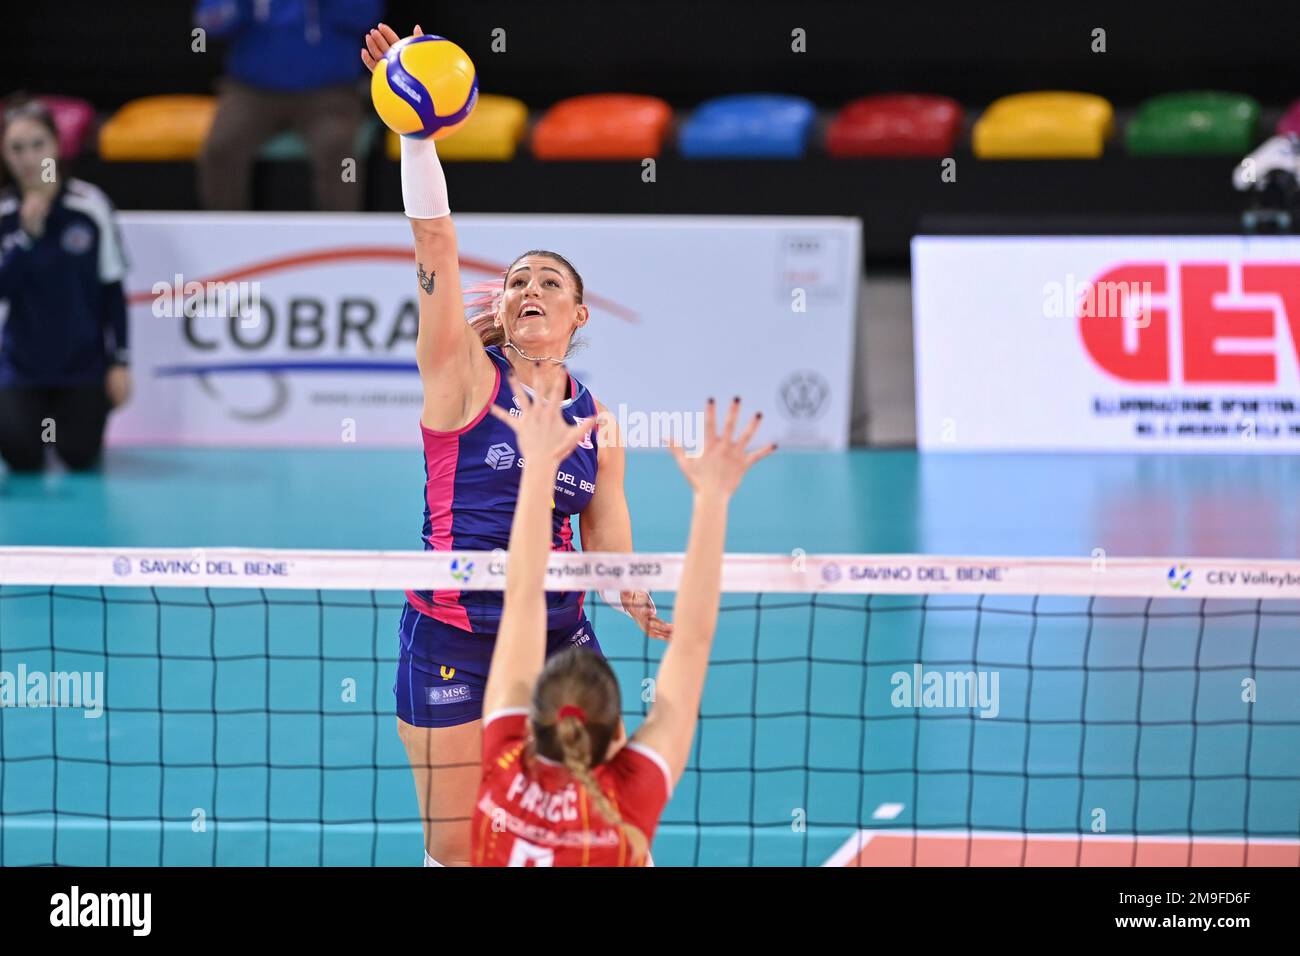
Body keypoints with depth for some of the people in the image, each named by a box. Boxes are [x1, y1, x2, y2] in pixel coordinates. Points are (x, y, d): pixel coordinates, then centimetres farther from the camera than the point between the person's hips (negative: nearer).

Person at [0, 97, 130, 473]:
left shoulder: (90, 205, -10)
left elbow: (112, 288, -3)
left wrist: (119, 363, -5)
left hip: (84, 362, -1)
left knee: (80, 457, -10)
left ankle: (74, 415, 24)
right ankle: (38, 417, 20)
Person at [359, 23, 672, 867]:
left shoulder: (597, 422, 6)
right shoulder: (465, 374, -5)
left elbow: (608, 550, 12)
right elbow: (436, 241, -17)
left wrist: (648, 609, -8)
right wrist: (417, 128, -27)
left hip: (557, 634, 3)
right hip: (450, 636, -3)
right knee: (455, 844, 3)